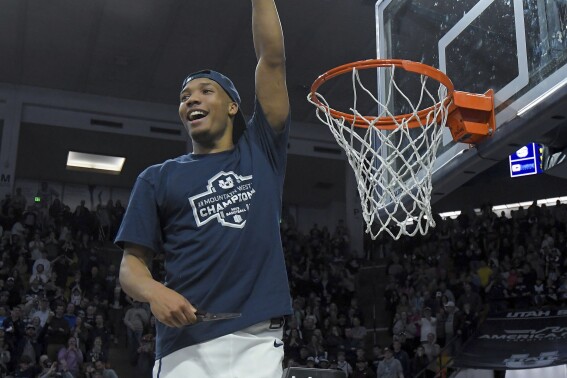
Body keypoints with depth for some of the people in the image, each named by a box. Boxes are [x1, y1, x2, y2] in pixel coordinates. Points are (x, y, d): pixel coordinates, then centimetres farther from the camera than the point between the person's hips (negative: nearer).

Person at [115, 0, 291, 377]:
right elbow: (132, 263, 8)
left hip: (257, 342, 0)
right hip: (185, 344, 1)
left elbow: (273, 60, 8)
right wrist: (154, 292, -13)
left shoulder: (261, 153, 14)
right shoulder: (157, 179, 14)